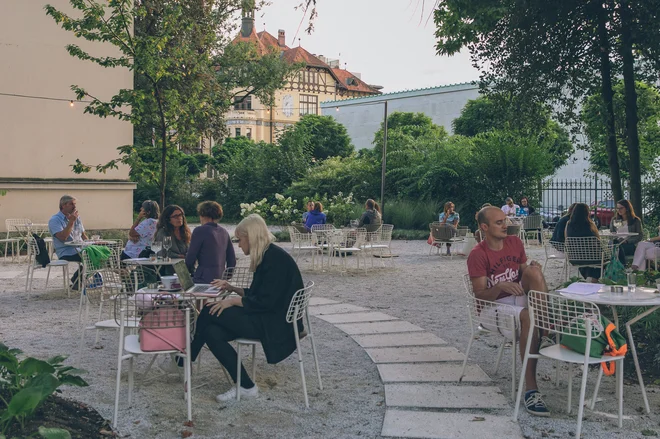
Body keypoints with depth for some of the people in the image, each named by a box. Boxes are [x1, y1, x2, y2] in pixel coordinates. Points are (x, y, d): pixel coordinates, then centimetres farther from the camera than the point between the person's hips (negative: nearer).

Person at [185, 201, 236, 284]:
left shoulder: (199, 231, -8)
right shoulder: (224, 231, 11)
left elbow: (190, 258, -5)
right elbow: (232, 261, 13)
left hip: (204, 279, -7)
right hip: (221, 278, 7)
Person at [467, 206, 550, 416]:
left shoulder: (515, 242, 6)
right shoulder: (478, 255, -12)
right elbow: (480, 295, -15)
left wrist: (534, 270, -8)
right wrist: (500, 287, -34)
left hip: (519, 297, 6)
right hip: (493, 305, -5)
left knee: (532, 271, -23)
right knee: (527, 316, -37)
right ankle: (531, 389, -39)